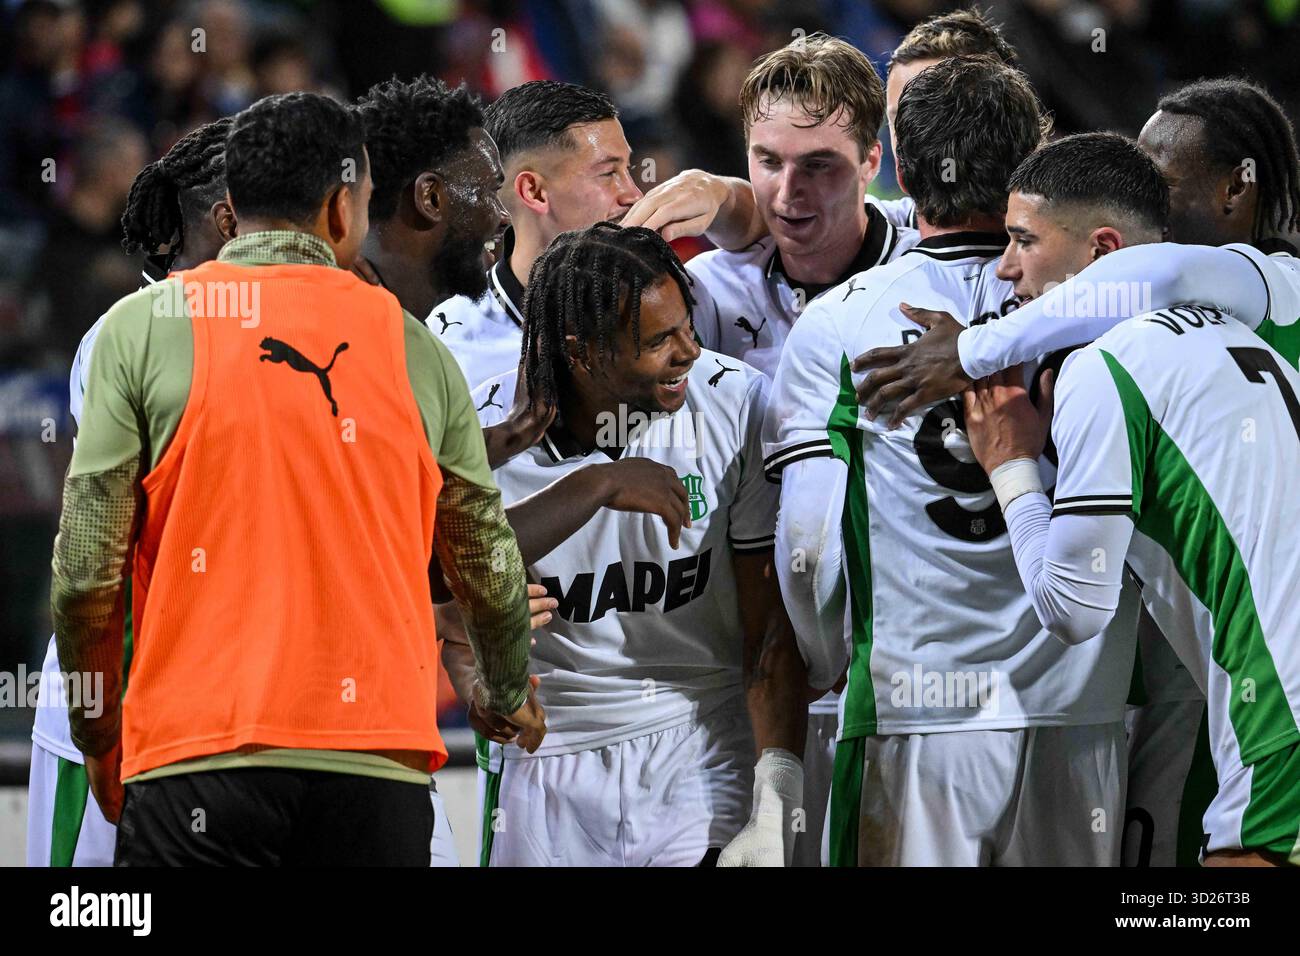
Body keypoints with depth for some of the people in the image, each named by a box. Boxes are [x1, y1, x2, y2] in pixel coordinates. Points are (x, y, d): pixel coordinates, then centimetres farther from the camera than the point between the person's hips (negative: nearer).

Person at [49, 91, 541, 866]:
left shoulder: (143, 326, 2)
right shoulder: (413, 345, 9)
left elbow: (84, 573, -2)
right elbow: (490, 570, 15)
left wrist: (99, 740, 13)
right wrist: (512, 694, 36)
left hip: (198, 755, -2)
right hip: (378, 770, 2)